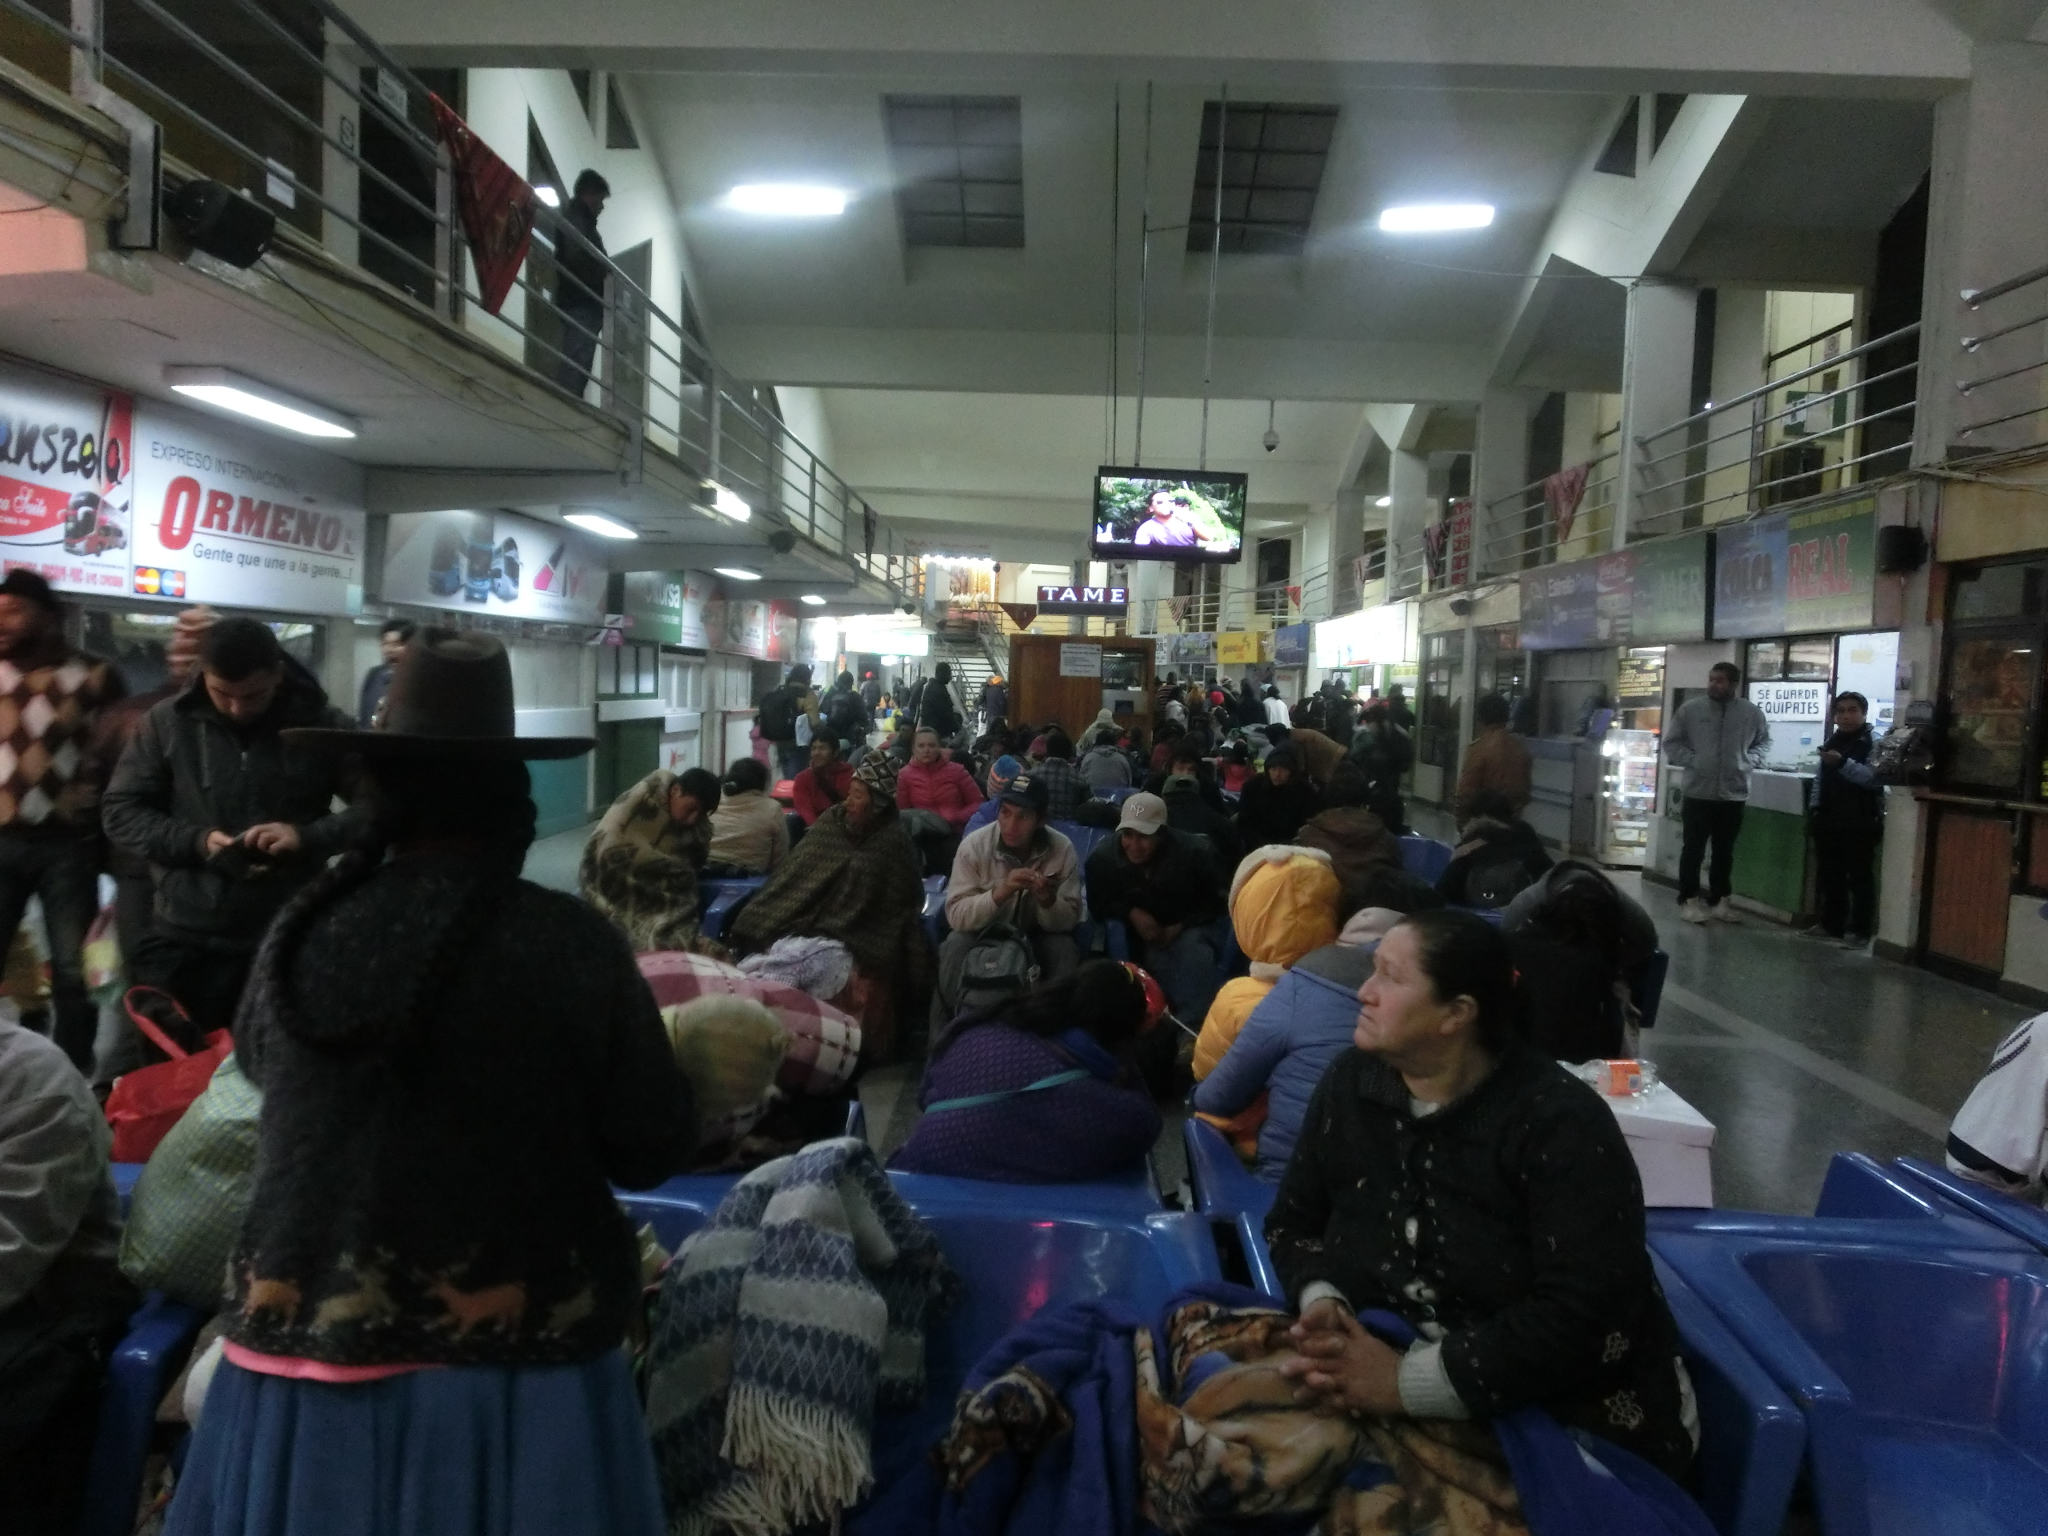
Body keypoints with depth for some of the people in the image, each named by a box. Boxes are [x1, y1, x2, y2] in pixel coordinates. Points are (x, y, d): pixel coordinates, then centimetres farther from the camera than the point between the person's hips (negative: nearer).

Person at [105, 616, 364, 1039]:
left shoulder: (322, 725, -4)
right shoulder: (167, 722, 0)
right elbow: (121, 811, 4)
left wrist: (308, 836, -23)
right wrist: (195, 840, -12)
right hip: (183, 942, 1)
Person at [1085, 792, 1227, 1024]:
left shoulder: (1192, 854, -16)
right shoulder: (1102, 856, -15)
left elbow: (1214, 902, -1)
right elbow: (1097, 905, -1)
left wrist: (1180, 927, -16)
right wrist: (1131, 913, -20)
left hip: (1187, 930, 0)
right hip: (1135, 936, 0)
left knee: (1198, 953, -33)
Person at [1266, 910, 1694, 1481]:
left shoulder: (1561, 1123, -17)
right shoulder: (1350, 1083, 0)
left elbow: (1584, 1316, -24)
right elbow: (1293, 1221, 8)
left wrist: (1408, 1385, -28)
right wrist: (1320, 1301, -13)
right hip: (1377, 1390, 5)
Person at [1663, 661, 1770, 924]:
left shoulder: (1752, 713, 2)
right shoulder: (1690, 709, -2)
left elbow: (1764, 742, 16)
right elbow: (1672, 743, 4)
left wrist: (1748, 761, -1)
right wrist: (1691, 760, -9)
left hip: (1734, 793, 2)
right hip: (1698, 791, -2)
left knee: (1725, 851, 11)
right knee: (1693, 848, 1)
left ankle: (1718, 900, 20)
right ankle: (1688, 900, 9)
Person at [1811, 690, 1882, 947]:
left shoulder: (1873, 743, -6)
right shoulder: (1830, 742, 15)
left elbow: (1872, 778, -22)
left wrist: (1843, 763, -34)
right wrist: (1816, 807, 11)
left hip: (1860, 822, -6)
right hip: (1830, 821, 7)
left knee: (1859, 877, -2)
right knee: (1829, 876, 11)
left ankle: (1860, 930, 3)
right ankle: (1831, 925, 22)